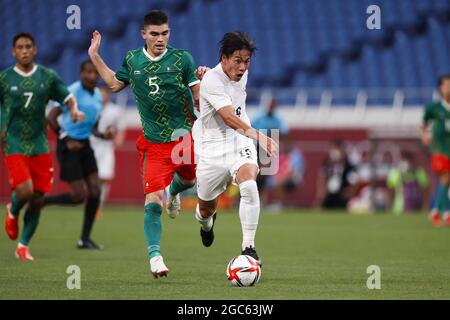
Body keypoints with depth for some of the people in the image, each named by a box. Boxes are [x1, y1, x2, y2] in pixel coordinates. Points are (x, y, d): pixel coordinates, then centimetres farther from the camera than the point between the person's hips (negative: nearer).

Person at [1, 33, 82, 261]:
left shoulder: (48, 77, 5)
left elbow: (69, 98, 10)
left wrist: (74, 111, -12)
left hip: (40, 146, 3)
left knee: (37, 199, 2)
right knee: (25, 191, -20)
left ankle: (23, 245, 19)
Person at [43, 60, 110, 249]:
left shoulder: (97, 95, 9)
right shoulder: (73, 92, -15)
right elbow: (51, 117, -17)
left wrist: (103, 135, 1)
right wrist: (66, 140, -19)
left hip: (84, 145, 7)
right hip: (69, 147, -7)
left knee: (95, 190, -2)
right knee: (79, 196, -11)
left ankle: (85, 239, 6)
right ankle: (39, 202, 11)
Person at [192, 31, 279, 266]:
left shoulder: (242, 73, 0)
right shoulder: (211, 81, -22)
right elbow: (229, 118, -36)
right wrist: (258, 136, -47)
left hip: (240, 141, 3)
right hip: (211, 147, -3)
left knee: (249, 186, -27)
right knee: (206, 208, 13)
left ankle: (248, 247, -24)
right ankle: (206, 221, 52)